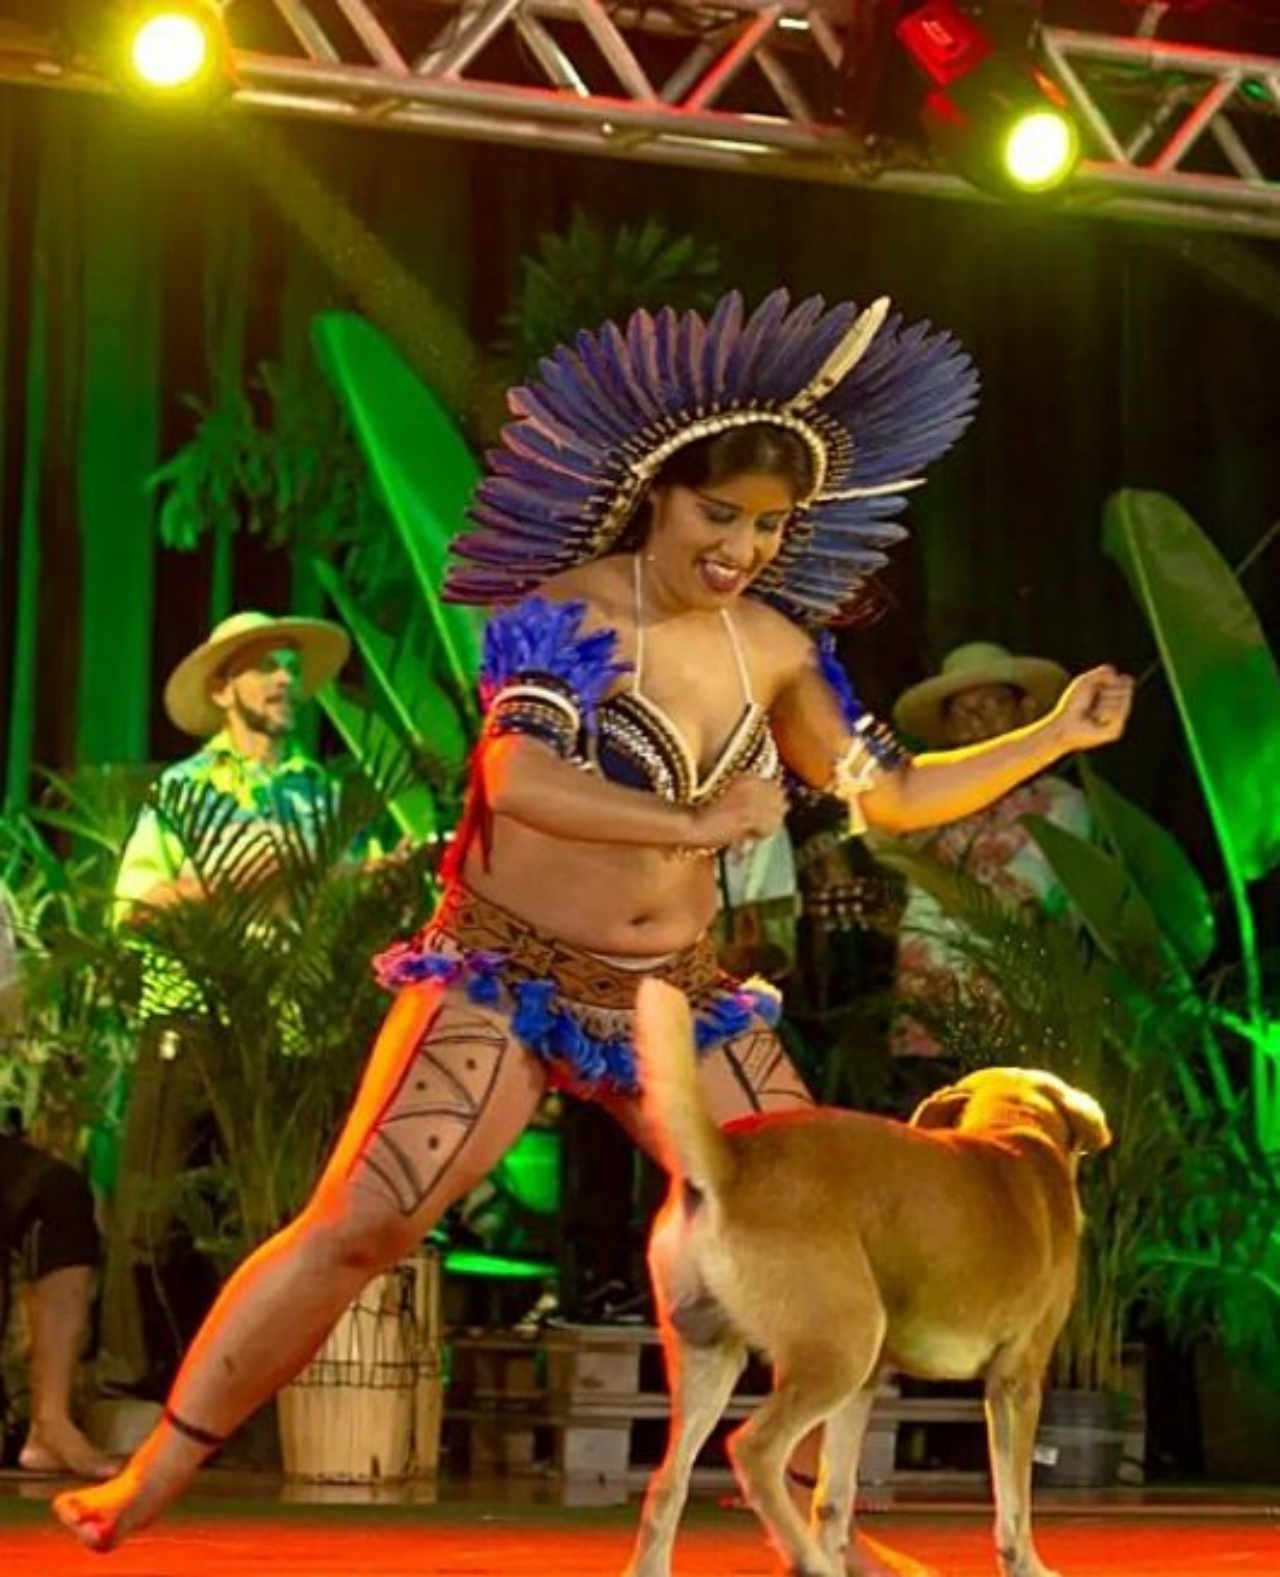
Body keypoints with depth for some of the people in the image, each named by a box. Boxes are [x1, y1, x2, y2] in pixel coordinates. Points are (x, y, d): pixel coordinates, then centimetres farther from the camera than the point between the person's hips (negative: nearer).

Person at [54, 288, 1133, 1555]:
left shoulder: (773, 650, 4)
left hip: (677, 999, 6)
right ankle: (145, 1488, -8)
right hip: (506, 982, -6)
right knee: (351, 1230, -16)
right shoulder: (571, 614, -14)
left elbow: (889, 796, 16)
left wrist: (1053, 736, 11)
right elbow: (517, 780, -31)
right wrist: (702, 823, -30)